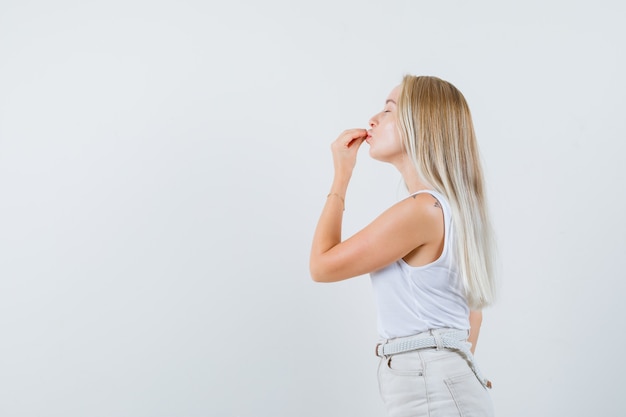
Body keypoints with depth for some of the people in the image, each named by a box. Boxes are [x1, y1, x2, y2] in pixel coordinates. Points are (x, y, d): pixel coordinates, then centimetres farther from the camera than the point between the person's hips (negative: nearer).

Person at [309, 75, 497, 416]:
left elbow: (322, 265, -11)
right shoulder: (451, 208, 11)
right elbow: (471, 310, 18)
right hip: (439, 381, 9)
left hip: (430, 388, -9)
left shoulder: (421, 209, -19)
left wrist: (341, 175, -5)